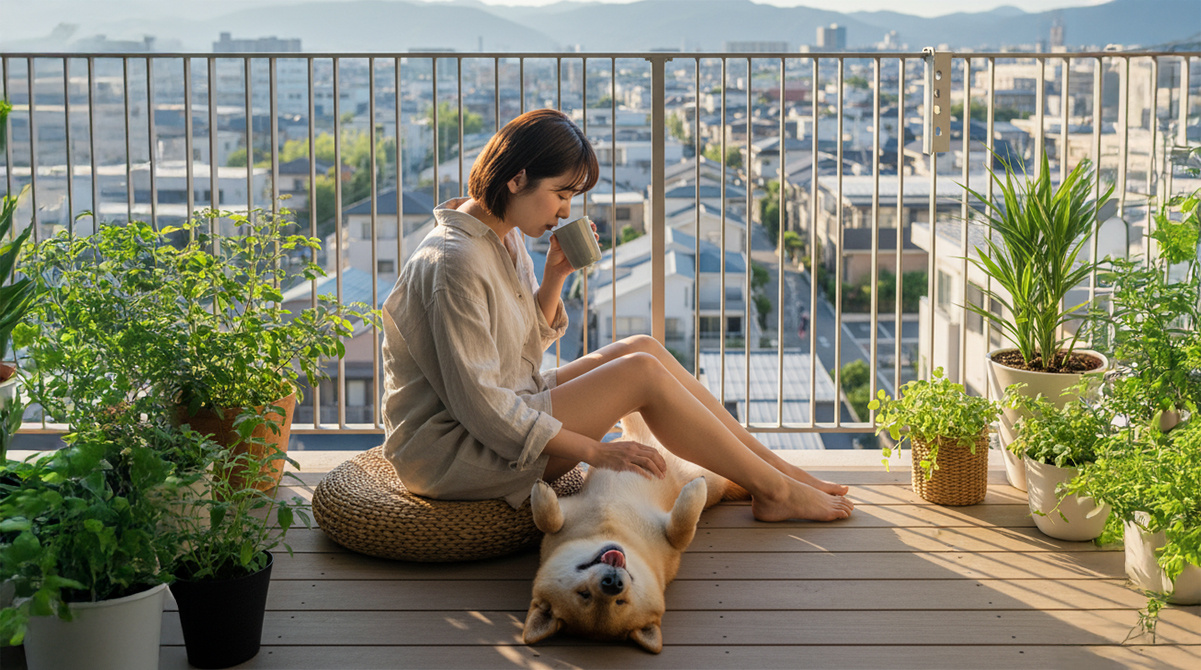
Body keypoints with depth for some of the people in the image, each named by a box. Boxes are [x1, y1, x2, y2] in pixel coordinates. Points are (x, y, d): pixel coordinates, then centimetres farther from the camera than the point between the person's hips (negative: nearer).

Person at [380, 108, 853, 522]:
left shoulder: (505, 238, 7)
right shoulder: (455, 262, -24)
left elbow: (528, 343, 16)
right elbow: (479, 404, -26)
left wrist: (554, 277, -2)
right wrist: (593, 450, -23)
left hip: (507, 413, 10)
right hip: (452, 452, -10)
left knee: (641, 348, 2)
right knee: (640, 373, -16)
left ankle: (772, 464, 7)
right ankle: (774, 492, -3)